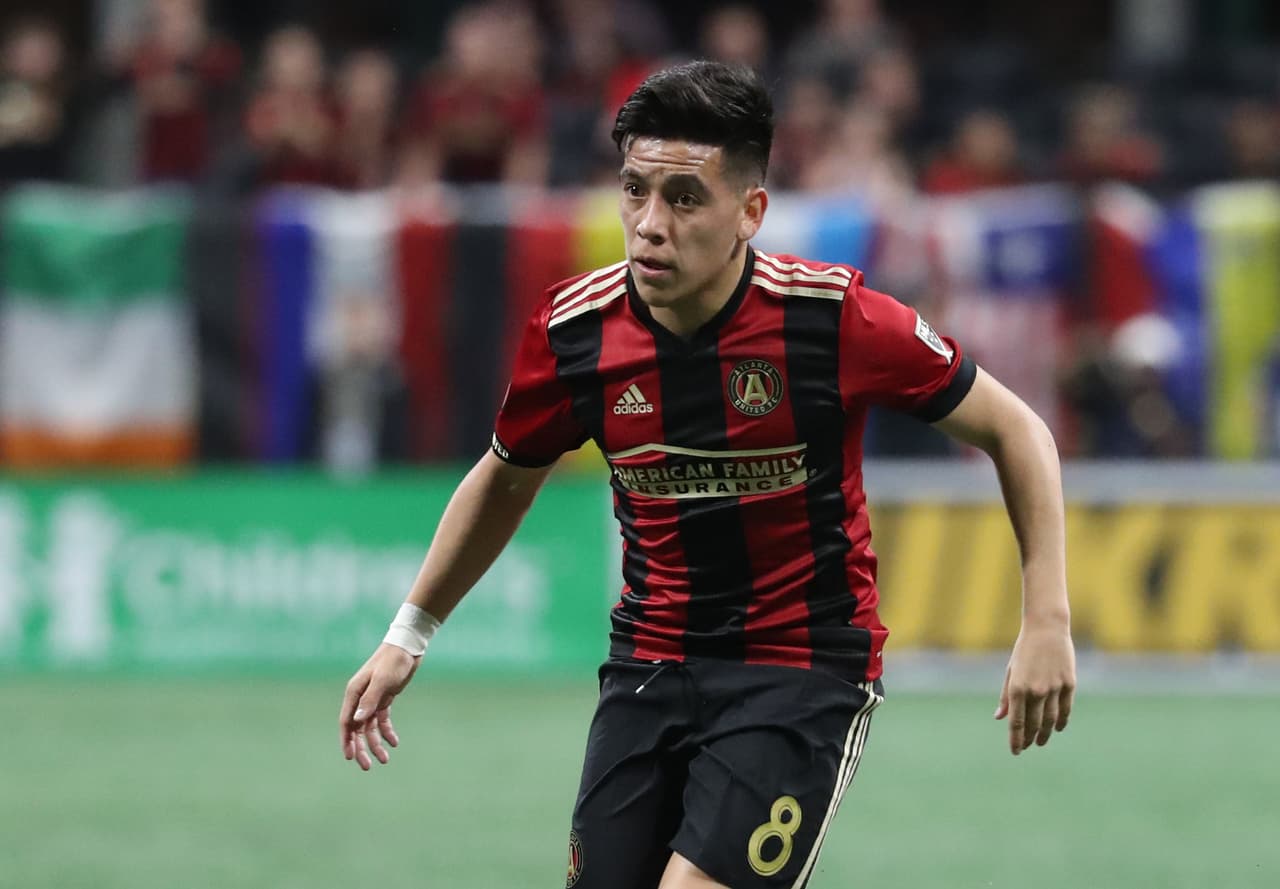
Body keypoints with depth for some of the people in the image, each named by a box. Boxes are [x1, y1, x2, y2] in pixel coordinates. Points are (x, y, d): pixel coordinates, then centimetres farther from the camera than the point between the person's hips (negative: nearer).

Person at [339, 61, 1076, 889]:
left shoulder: (830, 315, -17)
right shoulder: (574, 332, -7)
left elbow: (1015, 431, -6)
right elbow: (505, 481, 15)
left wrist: (1046, 621, -13)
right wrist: (409, 635, 17)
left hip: (803, 673, -4)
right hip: (650, 665, 4)